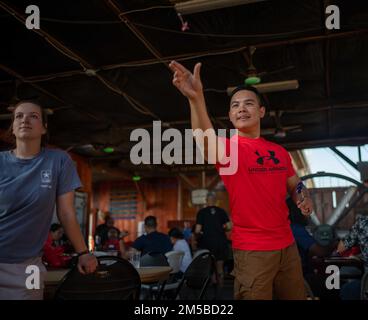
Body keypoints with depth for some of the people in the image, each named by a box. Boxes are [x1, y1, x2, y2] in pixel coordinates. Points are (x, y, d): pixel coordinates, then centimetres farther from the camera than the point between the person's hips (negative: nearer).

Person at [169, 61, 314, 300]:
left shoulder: (280, 152, 7)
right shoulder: (228, 148, -10)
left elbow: (295, 185, 21)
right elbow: (206, 140, -33)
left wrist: (304, 198, -4)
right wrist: (196, 98, -51)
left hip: (288, 244, 6)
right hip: (252, 250, -5)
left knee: (297, 296, 18)